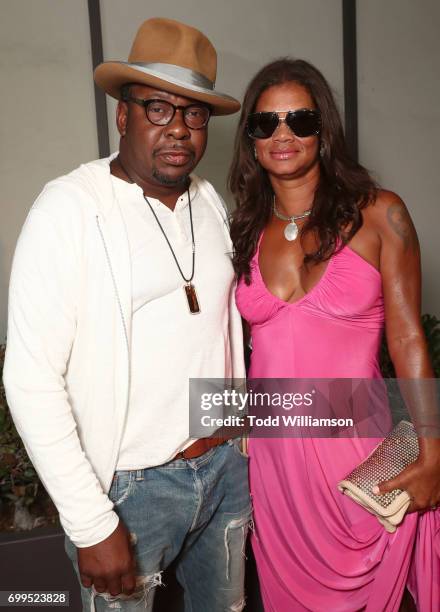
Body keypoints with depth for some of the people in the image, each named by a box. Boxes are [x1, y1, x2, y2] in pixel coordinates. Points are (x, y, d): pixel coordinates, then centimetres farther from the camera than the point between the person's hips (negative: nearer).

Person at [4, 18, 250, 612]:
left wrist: (243, 446, 13)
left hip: (226, 464, 6)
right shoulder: (71, 207, -15)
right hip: (129, 485, -5)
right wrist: (92, 525, -17)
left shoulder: (210, 201, 4)